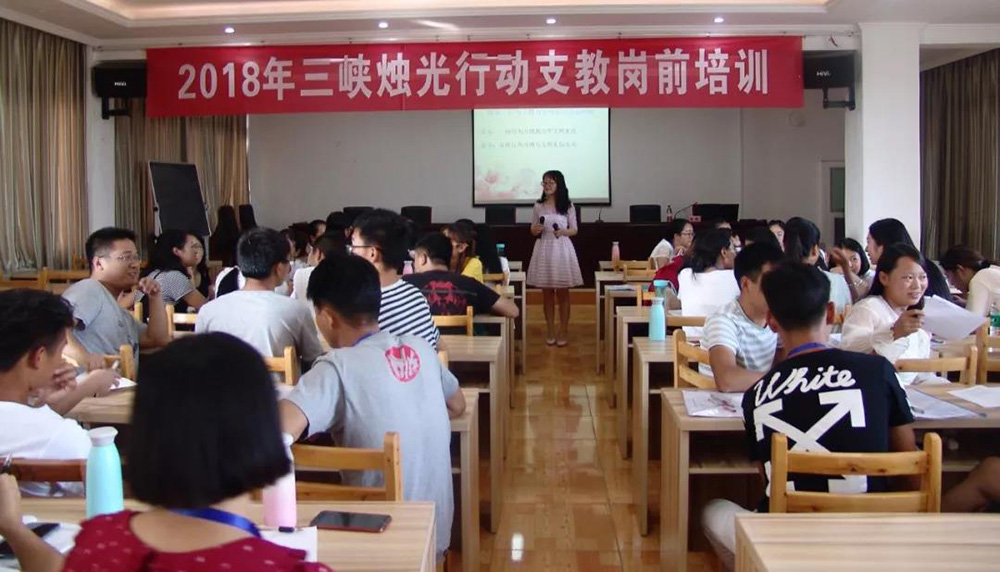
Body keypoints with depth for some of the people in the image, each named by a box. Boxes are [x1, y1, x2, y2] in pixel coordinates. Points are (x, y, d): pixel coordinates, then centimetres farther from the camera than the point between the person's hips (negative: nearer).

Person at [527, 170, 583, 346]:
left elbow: (574, 230, 4)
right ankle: (550, 331, 15)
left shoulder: (568, 206, 0)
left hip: (562, 249, -2)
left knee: (563, 293, 2)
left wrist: (563, 232, -15)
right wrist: (536, 230, -13)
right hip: (543, 249, 2)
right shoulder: (538, 206, 4)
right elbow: (533, 231, 10)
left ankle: (563, 332, 11)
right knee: (547, 293, 6)